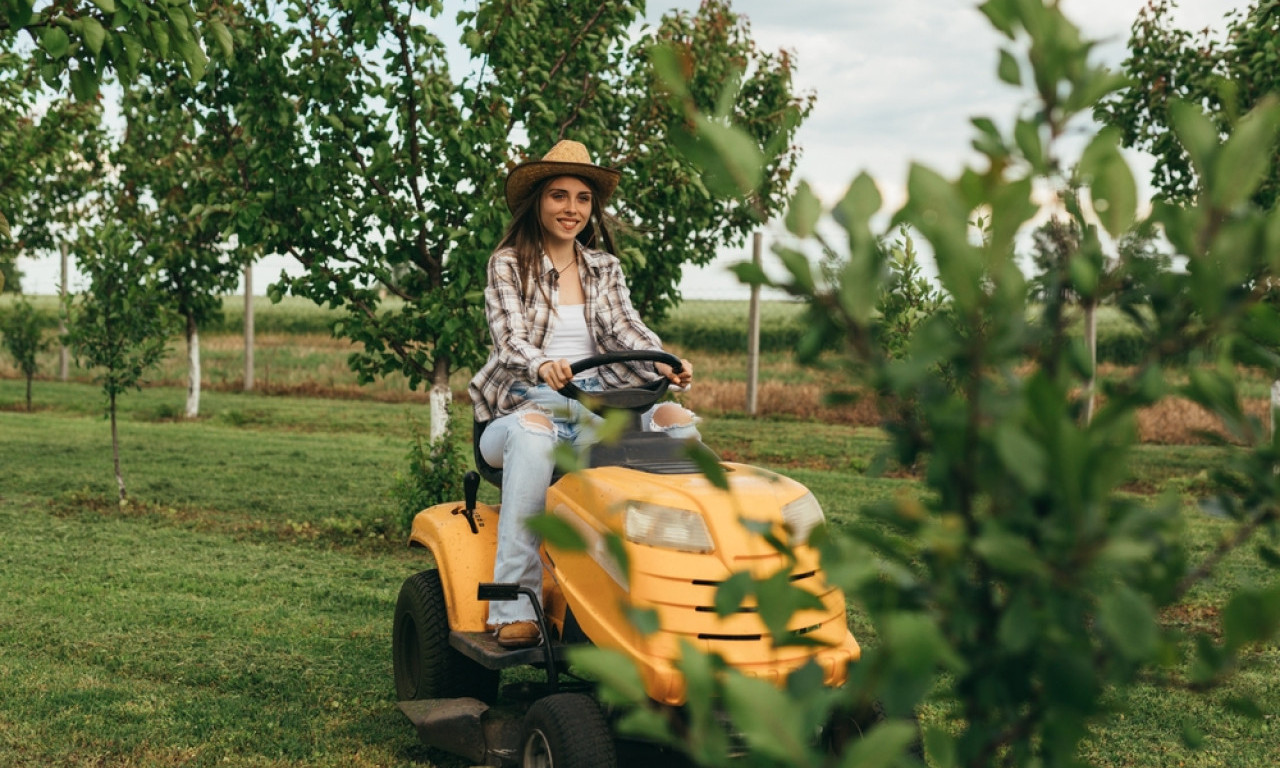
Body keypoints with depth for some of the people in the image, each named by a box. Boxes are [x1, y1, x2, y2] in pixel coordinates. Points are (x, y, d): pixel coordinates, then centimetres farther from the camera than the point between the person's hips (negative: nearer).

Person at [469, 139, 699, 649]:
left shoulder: (605, 269, 16)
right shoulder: (507, 265, 3)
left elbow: (627, 329, 2)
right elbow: (510, 338, -12)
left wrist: (664, 363, -21)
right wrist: (543, 366, -35)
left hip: (597, 405, 4)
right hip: (526, 404, -4)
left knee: (678, 420, -23)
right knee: (534, 432, -40)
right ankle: (514, 606, -38)